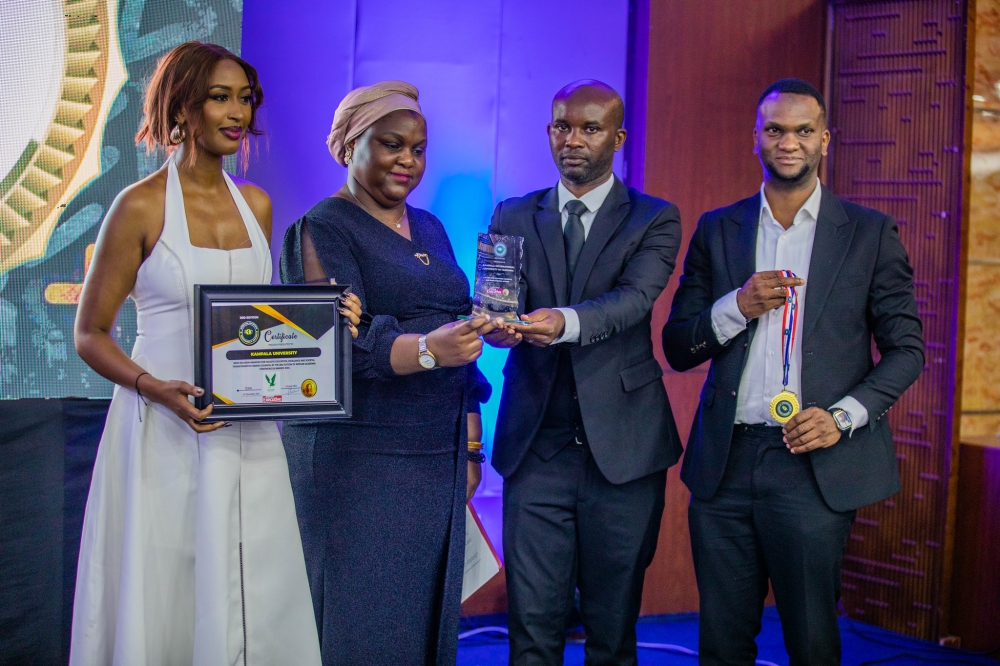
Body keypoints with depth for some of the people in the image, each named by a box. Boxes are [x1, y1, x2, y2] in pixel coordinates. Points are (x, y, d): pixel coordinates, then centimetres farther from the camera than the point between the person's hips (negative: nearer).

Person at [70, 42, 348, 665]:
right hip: (164, 430, -4)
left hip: (247, 434, 5)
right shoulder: (141, 206, -4)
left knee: (255, 600, 6)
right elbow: (90, 335, -2)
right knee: (165, 601, 1)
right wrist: (156, 389, -18)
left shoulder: (255, 204, 11)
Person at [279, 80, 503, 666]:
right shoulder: (323, 230, -5)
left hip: (437, 459, 7)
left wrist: (470, 447, 15)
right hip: (358, 458, -6)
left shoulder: (429, 229, 17)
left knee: (428, 616, 8)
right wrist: (427, 350, -35)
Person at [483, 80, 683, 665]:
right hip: (536, 445, 1)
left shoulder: (655, 220, 3)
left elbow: (634, 298, -14)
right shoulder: (514, 217, 11)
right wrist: (498, 325, -29)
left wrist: (564, 322, -35)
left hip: (623, 446, -1)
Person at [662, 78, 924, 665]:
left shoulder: (870, 233, 3)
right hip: (725, 463, 2)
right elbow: (677, 348, 9)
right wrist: (738, 306, -10)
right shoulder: (717, 230, 10)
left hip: (815, 465, -2)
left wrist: (843, 416, -11)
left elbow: (906, 348, 4)